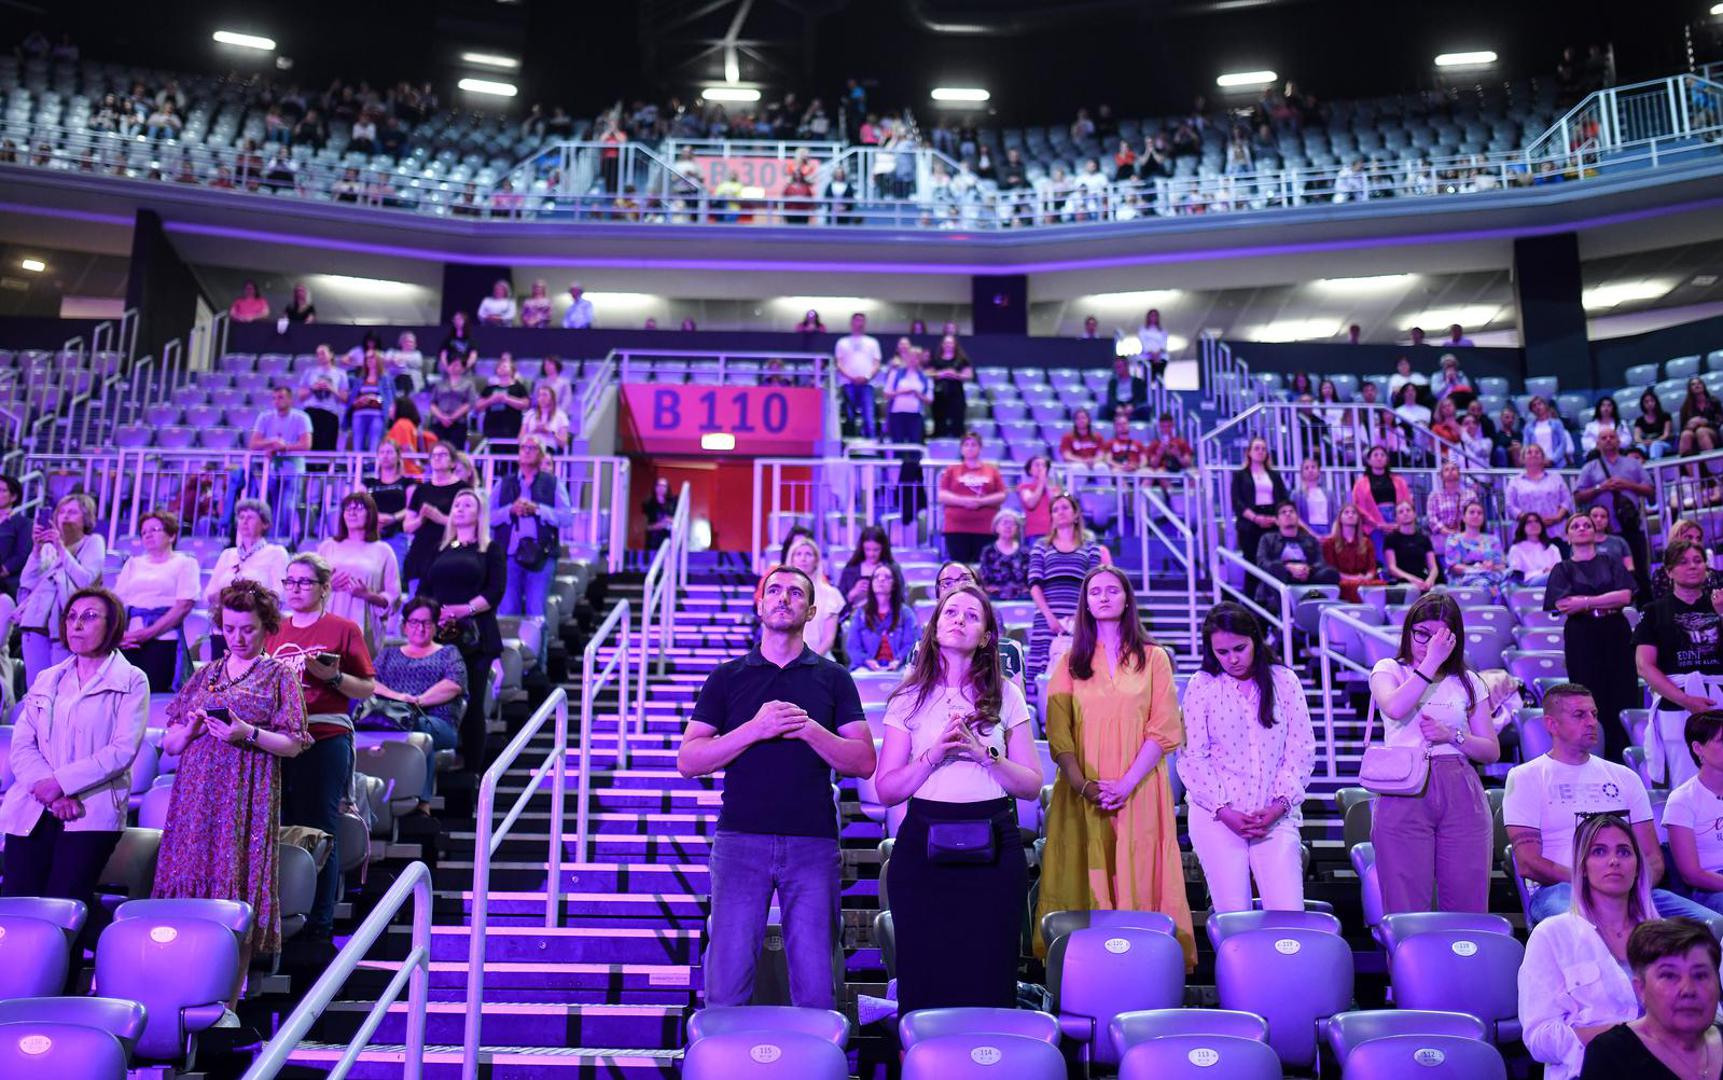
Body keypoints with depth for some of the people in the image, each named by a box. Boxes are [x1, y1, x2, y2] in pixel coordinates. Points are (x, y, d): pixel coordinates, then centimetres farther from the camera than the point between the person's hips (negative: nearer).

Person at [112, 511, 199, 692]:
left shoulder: (185, 563, 8)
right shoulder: (133, 563, 21)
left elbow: (184, 606, -5)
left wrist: (148, 633, -13)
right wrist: (118, 633, -7)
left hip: (163, 639, -4)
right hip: (128, 641, 4)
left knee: (155, 695, -13)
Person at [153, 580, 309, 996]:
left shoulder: (279, 675, 5)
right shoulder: (203, 675, 17)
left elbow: (293, 744, -2)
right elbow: (170, 743, 16)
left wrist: (249, 734, -17)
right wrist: (190, 729, -5)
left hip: (247, 798, -4)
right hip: (196, 793, 4)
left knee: (236, 887, -6)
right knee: (189, 883, -1)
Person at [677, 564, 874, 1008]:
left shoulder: (833, 678, 11)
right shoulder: (728, 677, 11)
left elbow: (864, 762, 4)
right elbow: (688, 760, 2)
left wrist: (810, 729, -12)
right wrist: (755, 729, -11)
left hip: (813, 842, 0)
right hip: (740, 839, 0)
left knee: (815, 991, 2)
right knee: (726, 989, 0)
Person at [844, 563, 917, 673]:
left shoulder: (905, 613, 12)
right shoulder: (859, 613, 15)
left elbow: (911, 644, 2)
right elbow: (854, 646, 7)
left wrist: (898, 661, -18)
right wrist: (868, 661, -14)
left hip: (897, 668, 0)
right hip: (867, 667, 1)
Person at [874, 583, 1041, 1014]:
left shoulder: (1006, 696, 8)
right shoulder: (910, 698, 8)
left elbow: (1032, 785, 4)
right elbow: (886, 790, 3)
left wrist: (985, 753, -12)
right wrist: (934, 755, -12)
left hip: (993, 846, 0)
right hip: (925, 844, 0)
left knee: (989, 982, 2)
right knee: (924, 982, 3)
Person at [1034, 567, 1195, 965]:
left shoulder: (1153, 658, 8)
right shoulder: (1070, 662, 12)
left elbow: (1164, 730, -1)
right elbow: (1058, 734, 3)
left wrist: (1127, 784, -12)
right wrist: (1085, 786, -12)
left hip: (1140, 794, -1)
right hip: (1083, 795, 1)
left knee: (1139, 883, -3)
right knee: (1085, 884, -1)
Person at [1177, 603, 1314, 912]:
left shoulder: (1285, 681, 7)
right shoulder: (1202, 685, 3)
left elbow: (1302, 750, 4)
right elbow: (1192, 757, 0)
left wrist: (1280, 805, -7)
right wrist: (1224, 810, -8)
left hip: (1276, 815, 1)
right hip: (1216, 816, -1)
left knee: (1289, 916, -8)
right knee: (1233, 919, -2)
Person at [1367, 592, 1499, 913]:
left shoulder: (1467, 681, 17)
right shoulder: (1388, 669, 11)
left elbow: (1492, 751, 14)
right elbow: (1395, 707, -13)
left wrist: (1453, 736, -4)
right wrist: (1431, 661, -11)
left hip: (1461, 795, 2)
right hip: (1404, 793, -2)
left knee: (1468, 907, -1)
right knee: (1407, 910, -5)